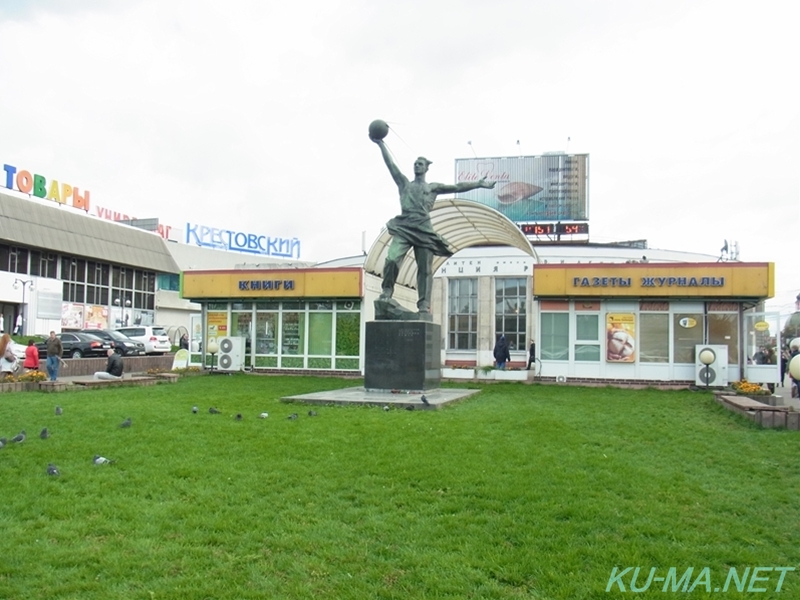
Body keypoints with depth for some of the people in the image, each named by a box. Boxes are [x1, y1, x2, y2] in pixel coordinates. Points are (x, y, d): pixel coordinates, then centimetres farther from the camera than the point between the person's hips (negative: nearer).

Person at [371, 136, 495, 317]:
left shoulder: (433, 187, 19)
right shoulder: (404, 183, 22)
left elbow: (457, 187, 12)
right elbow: (390, 164, 16)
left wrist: (478, 184, 4)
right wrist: (381, 144, 10)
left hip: (423, 229, 0)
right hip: (403, 228, 0)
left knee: (425, 269, -3)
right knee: (391, 259, -20)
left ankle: (424, 306, 0)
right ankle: (386, 292, -2)